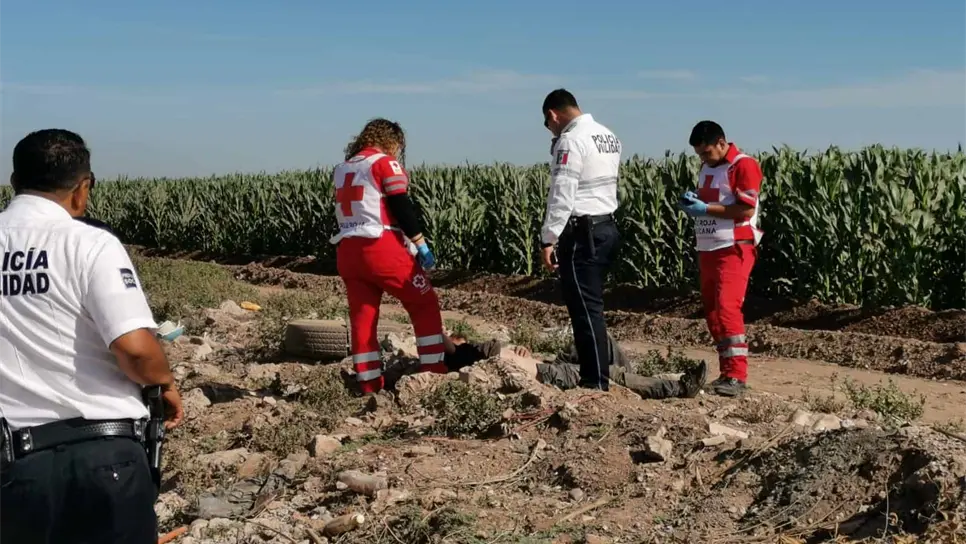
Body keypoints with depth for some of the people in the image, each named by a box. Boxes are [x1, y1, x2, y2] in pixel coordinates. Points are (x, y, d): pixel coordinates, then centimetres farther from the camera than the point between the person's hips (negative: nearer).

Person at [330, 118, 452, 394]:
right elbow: (401, 207, -10)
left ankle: (370, 385, 10)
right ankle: (434, 374, 4)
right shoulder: (385, 163, -3)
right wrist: (421, 244, -7)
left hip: (347, 251, 7)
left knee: (362, 317, 9)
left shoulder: (342, 169, 18)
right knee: (425, 304, 6)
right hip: (381, 248, -7)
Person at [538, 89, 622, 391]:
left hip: (581, 234, -9)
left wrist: (548, 239, -16)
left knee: (585, 309, -5)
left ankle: (596, 382, -3)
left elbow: (561, 196, -19)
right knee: (590, 307, 15)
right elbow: (601, 184, 13)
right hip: (606, 228, 9)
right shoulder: (608, 136, 14)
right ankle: (592, 374, 21)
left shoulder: (571, 140, -14)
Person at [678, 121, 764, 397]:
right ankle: (726, 372, 14)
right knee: (712, 311, 7)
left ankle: (737, 376, -13)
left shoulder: (744, 166, -10)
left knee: (727, 308, -16)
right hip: (708, 249, 9)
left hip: (734, 249, -9)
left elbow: (747, 210, -17)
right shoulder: (706, 168, 16)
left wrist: (706, 209, -19)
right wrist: (693, 201, 4)